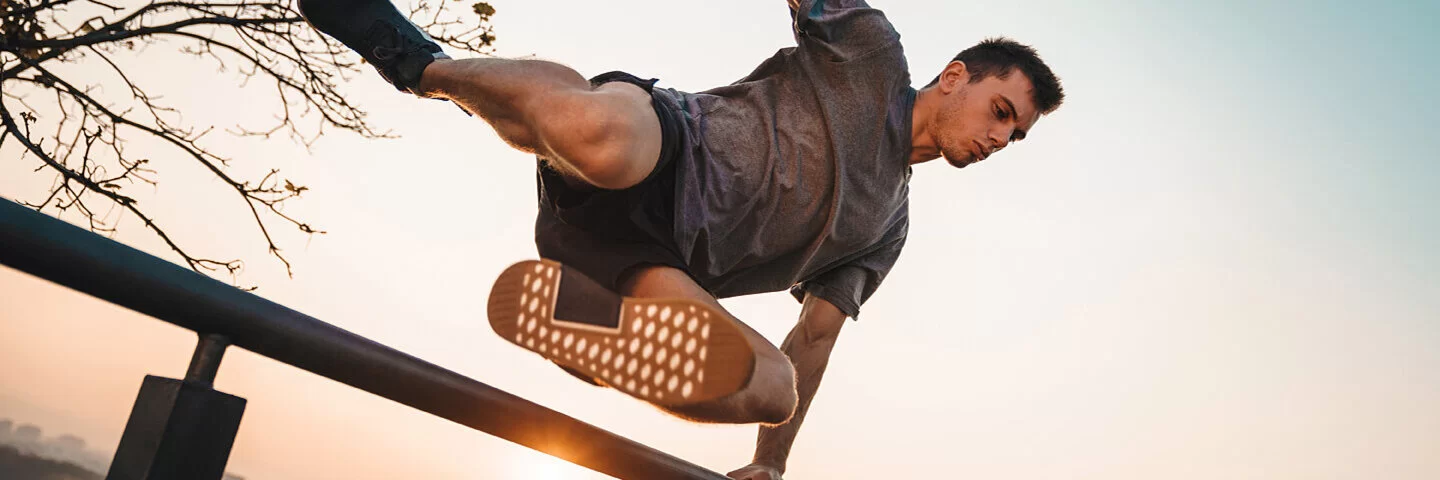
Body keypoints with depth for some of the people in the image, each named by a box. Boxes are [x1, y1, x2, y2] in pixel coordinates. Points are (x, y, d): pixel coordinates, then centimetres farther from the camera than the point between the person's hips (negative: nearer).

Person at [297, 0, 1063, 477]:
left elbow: (814, 337, 26)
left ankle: (566, 309, -8)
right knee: (603, 133, -39)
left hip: (655, 270, 5)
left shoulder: (886, 225, 25)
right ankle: (423, 63, -7)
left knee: (770, 388, -20)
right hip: (660, 156, -5)